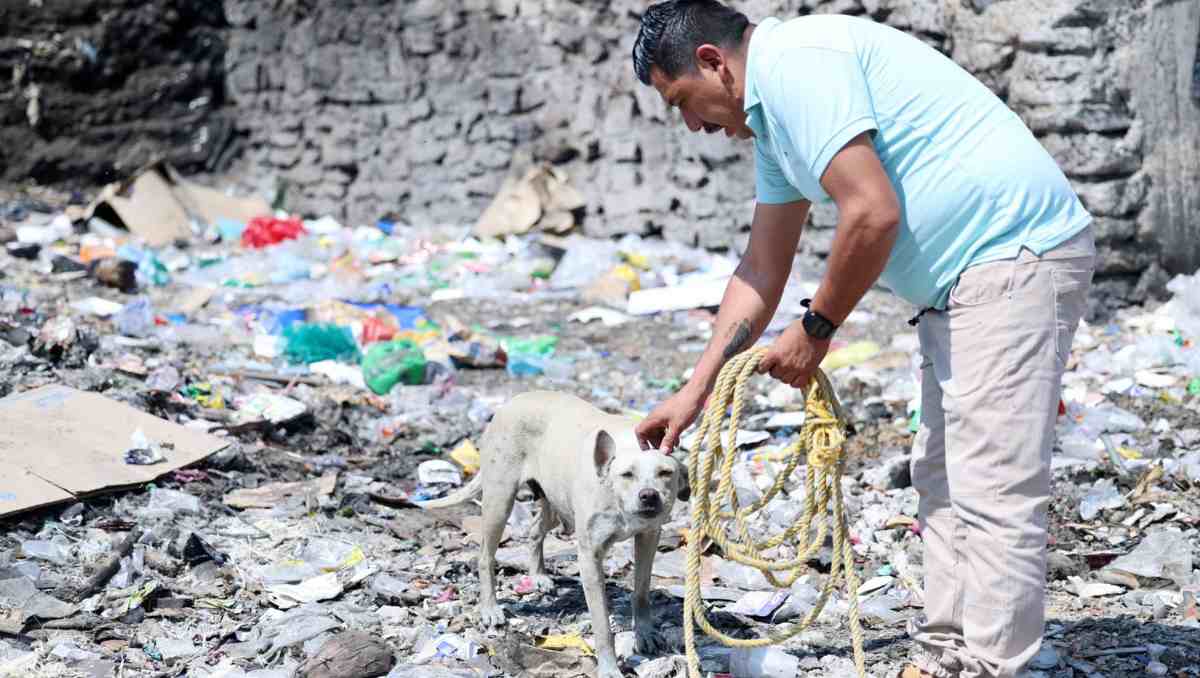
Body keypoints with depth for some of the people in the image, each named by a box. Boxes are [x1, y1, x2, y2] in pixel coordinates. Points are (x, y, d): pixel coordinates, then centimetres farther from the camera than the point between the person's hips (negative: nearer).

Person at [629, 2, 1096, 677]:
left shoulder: (796, 63, -15)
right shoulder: (770, 114, 17)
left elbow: (873, 214, -23)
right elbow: (763, 268, 22)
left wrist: (815, 330, -8)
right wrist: (695, 392, 20)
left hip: (1017, 255, -11)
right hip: (965, 279, 11)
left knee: (993, 490, -11)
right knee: (944, 483, 15)